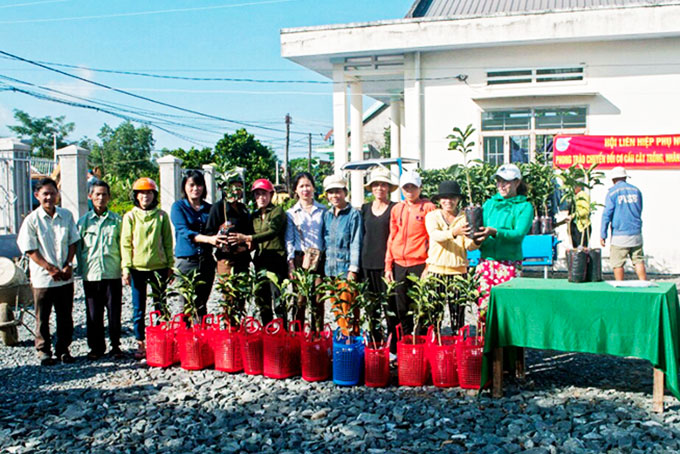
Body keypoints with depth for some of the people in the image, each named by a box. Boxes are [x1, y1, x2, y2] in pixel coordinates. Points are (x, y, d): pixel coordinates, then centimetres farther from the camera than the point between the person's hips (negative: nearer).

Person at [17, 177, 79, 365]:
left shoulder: (66, 216, 4)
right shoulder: (32, 220, -6)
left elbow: (73, 242, 8)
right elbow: (30, 250, -7)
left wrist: (68, 265, -6)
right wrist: (51, 269, -13)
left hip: (65, 277, 3)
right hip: (43, 277, -3)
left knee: (65, 317, 10)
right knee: (42, 318, 7)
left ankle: (63, 349, 23)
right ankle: (44, 351, 20)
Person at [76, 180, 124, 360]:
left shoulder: (116, 220, 4)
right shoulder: (84, 221, 6)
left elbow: (123, 246, 6)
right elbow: (78, 247, 10)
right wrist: (81, 270, 4)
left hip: (112, 273, -1)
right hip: (91, 274, 1)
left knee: (114, 311, 4)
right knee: (94, 313, 7)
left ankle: (115, 345, 17)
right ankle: (96, 347, 19)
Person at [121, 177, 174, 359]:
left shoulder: (162, 216, 5)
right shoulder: (130, 217, 3)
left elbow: (168, 242, 8)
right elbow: (126, 243, 2)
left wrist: (170, 265, 5)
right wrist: (126, 267, -5)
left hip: (159, 267, 1)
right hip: (137, 267, 0)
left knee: (161, 307, 6)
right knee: (139, 309, 4)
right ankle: (140, 344, 13)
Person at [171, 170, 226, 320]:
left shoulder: (209, 208, 11)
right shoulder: (178, 207, -1)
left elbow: (215, 232, 12)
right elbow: (184, 231, -15)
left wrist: (222, 241, -13)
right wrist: (209, 239, -31)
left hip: (206, 261, 3)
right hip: (186, 261, -3)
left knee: (202, 304, 8)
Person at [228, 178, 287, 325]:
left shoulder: (277, 211, -2)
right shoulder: (254, 215, 18)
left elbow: (272, 232, -18)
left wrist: (247, 238, -26)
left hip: (276, 259, -6)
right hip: (261, 260, 6)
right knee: (261, 297, 5)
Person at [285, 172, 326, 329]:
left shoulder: (322, 210, 12)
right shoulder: (291, 213, 10)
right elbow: (289, 240, 7)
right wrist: (291, 262, -3)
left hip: (319, 259, 1)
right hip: (300, 258, -1)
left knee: (318, 299, -1)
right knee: (300, 299, -4)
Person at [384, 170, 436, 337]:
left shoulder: (428, 207, 0)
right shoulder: (397, 209, 13)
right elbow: (392, 238, 15)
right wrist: (388, 266, 10)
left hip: (420, 264, -4)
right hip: (399, 265, 4)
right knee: (401, 310, 9)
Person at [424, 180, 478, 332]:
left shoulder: (465, 218, 8)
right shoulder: (432, 216, 6)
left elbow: (468, 246, 1)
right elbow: (435, 235, -15)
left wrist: (476, 242, -23)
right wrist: (454, 232, -34)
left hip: (458, 270, 1)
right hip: (436, 269, -1)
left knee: (458, 311, 0)